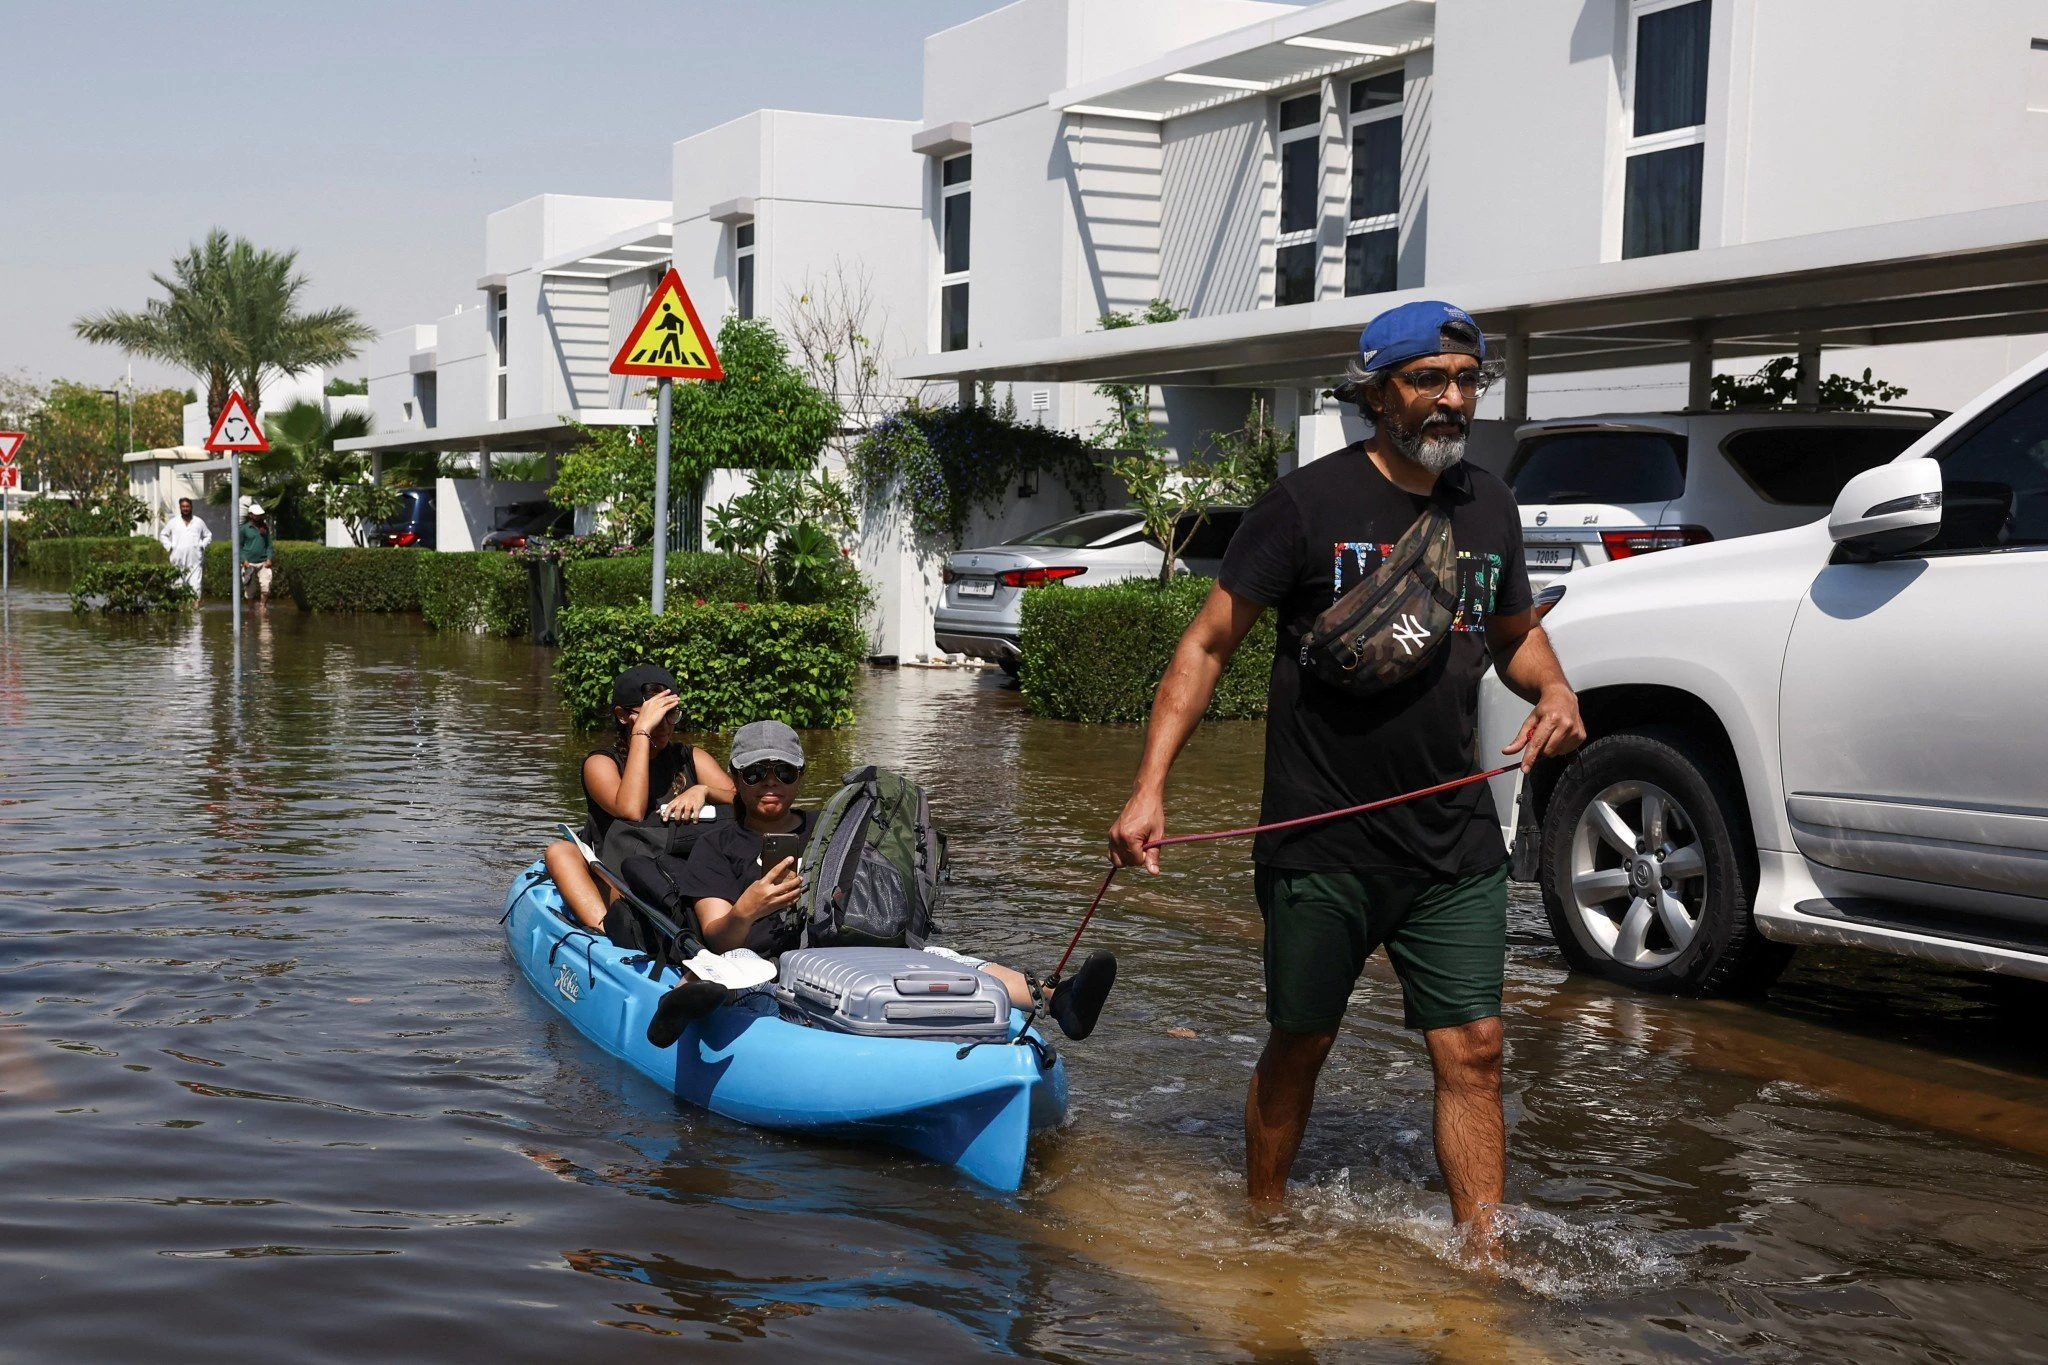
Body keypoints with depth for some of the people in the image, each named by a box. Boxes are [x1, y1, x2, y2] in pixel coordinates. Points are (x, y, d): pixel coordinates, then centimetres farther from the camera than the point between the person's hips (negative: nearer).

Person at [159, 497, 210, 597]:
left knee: (195, 585, -10)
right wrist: (169, 547, 6)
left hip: (195, 560, -1)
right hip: (178, 561, 1)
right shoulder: (173, 522, 11)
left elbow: (208, 535, 21)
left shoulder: (199, 522, 12)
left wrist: (202, 546, 5)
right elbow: (163, 534, 20)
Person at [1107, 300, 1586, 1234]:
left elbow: (1514, 632, 26)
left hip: (1456, 846, 4)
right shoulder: (1309, 503, -7)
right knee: (1299, 1046, 10)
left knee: (1472, 1050, 0)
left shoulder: (1488, 506, 9)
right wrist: (1149, 788, -15)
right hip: (1321, 846, -4)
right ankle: (1260, 1226, 30)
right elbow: (1207, 643, -6)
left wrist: (1553, 689, 2)